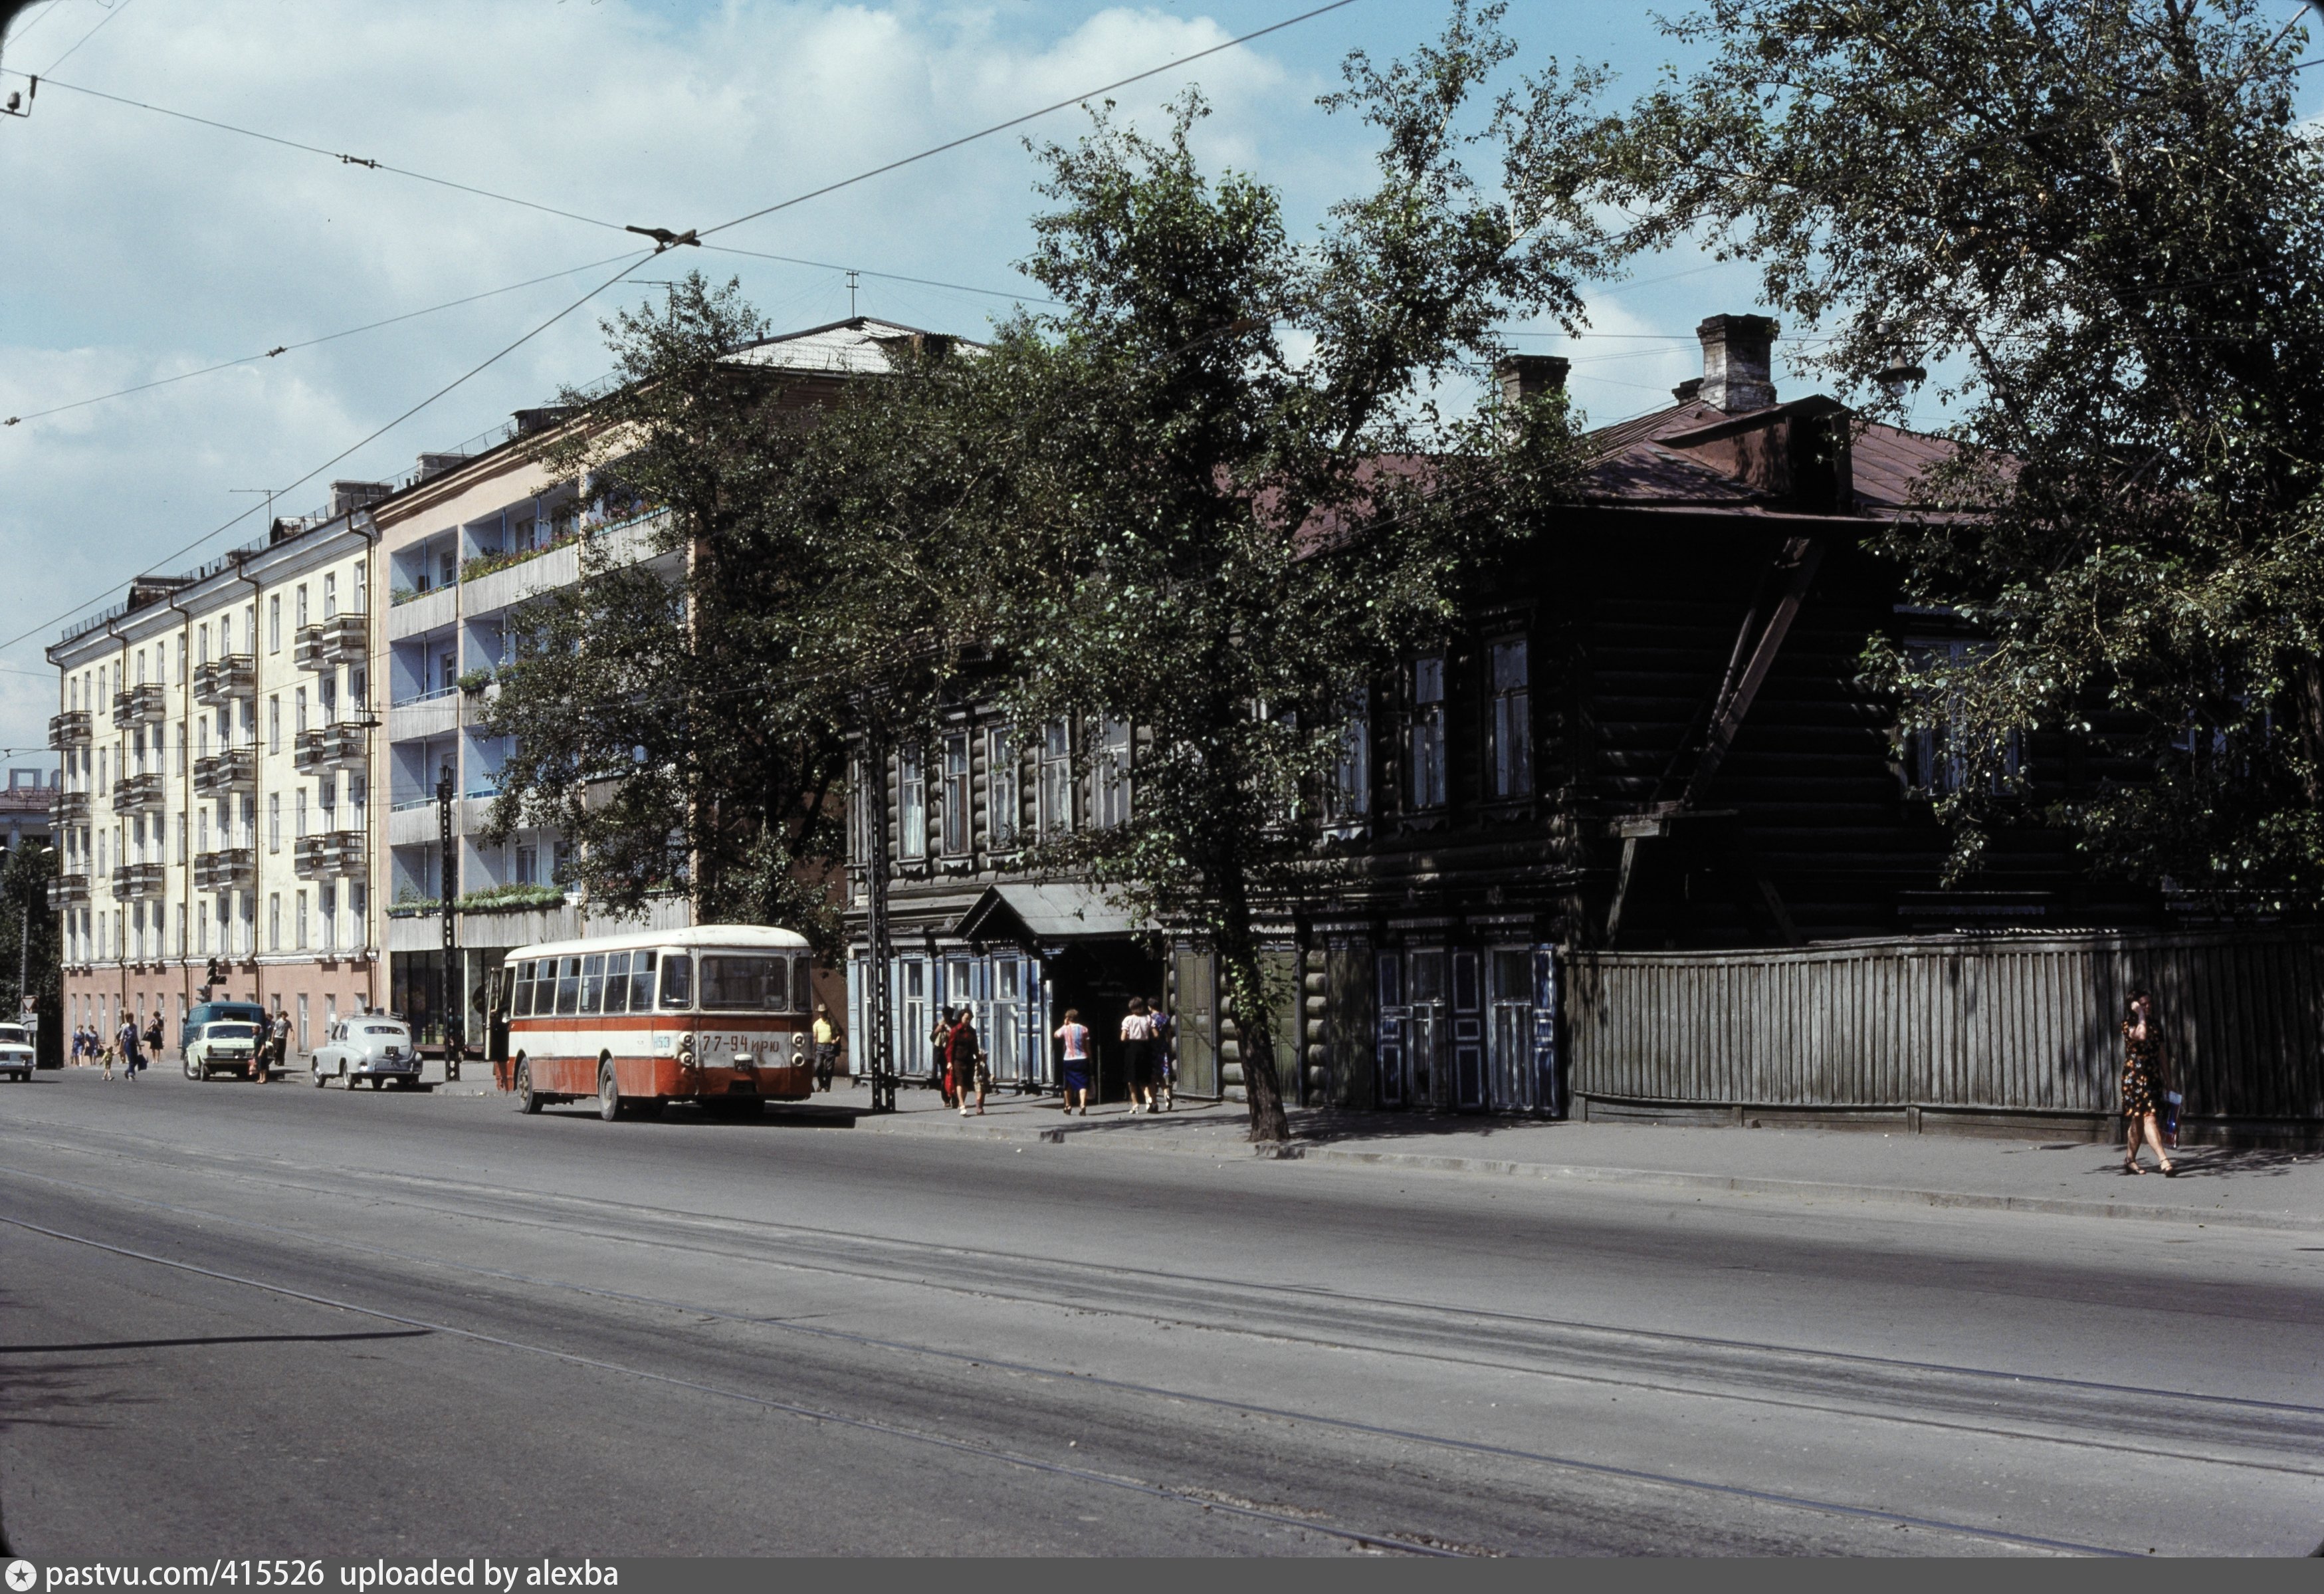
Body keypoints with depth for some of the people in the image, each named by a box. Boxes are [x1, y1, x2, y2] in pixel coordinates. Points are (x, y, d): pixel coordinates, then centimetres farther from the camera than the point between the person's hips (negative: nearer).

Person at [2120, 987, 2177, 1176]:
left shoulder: (2155, 1026, 14)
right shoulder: (2128, 1024, -6)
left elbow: (2161, 1054, 18)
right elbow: (2141, 1035, -29)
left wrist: (2168, 1080, 17)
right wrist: (2140, 1014, -17)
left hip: (2153, 1077, 7)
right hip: (2135, 1076, -7)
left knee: (2138, 1120, 13)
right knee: (2149, 1118, -15)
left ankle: (2130, 1160, 24)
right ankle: (2165, 1162, -24)